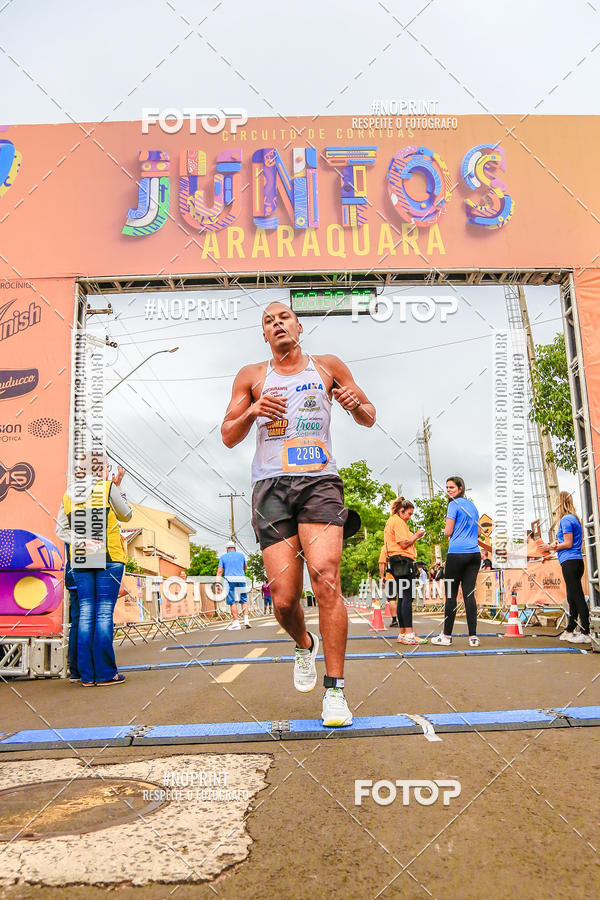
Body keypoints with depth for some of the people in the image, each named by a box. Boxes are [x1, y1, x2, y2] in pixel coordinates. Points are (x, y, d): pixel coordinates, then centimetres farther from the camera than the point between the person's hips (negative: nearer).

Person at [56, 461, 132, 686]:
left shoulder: (69, 494, 9)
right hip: (109, 558, -4)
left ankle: (87, 674, 8)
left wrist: (79, 541, -1)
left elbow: (61, 529, 9)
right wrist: (118, 488, 13)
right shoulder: (108, 488, -4)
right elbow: (126, 515, 9)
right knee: (104, 613, -2)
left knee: (85, 614, 6)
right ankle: (105, 673, 0)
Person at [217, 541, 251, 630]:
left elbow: (219, 571, 0)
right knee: (244, 600, 10)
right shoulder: (241, 555, 14)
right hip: (241, 579, 2)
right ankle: (246, 619, -2)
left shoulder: (223, 557, 9)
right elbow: (245, 567, 28)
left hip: (230, 580, -2)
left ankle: (236, 623, -5)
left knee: (232, 602, -1)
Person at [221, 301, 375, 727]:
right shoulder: (252, 377, 17)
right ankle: (304, 644, 29)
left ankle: (335, 689, -11)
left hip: (319, 480, -1)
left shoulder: (328, 367, 16)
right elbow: (228, 437, 14)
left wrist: (355, 404, -4)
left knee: (325, 576, -21)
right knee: (284, 599, -6)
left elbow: (369, 418, 20)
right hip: (271, 484, 1)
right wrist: (251, 412, -7)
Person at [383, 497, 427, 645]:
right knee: (407, 597, -13)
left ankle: (402, 633, 12)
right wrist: (416, 535, -2)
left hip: (397, 563, 11)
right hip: (403, 561, -11)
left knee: (402, 598, 10)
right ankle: (409, 634, -15)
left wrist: (414, 536, 18)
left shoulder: (391, 521, 24)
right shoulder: (398, 522, -8)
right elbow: (404, 543, -16)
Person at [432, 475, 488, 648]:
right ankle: (473, 637, 2)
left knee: (451, 595, 0)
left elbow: (448, 532, -7)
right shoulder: (472, 505, 16)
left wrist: (446, 529, 13)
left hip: (457, 553, -7)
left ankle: (447, 636, 6)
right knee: (469, 593, 5)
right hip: (474, 554, 7)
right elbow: (479, 532, 21)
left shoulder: (454, 504, -5)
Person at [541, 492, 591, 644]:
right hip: (576, 561, 10)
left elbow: (568, 544, -14)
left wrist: (551, 547, -3)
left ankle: (585, 633, -6)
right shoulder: (575, 518, 18)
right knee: (573, 598, 14)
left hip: (569, 562, -10)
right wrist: (556, 544, 14)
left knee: (577, 597, -8)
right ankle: (569, 631, 22)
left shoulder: (565, 520, -11)